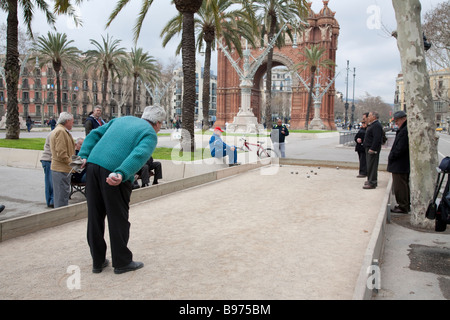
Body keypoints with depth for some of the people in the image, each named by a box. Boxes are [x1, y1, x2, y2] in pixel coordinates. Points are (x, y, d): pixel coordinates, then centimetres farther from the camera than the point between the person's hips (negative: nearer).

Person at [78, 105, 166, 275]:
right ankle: (122, 262, 19)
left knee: (95, 216, 13)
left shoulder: (121, 119, 25)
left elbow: (94, 134, 19)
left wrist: (84, 156, 11)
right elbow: (139, 155, -16)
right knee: (118, 218, 6)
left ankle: (98, 261, 25)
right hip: (113, 174, -6)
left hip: (93, 165, 7)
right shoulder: (150, 134, 4)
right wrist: (121, 174, -29)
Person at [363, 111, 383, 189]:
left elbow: (377, 138, -24)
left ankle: (372, 183, -6)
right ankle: (370, 180, 24)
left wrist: (372, 149, -26)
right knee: (370, 165, 15)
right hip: (369, 148, 11)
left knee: (372, 166, -9)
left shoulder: (376, 125, -16)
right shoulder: (372, 124, 18)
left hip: (372, 149, -11)